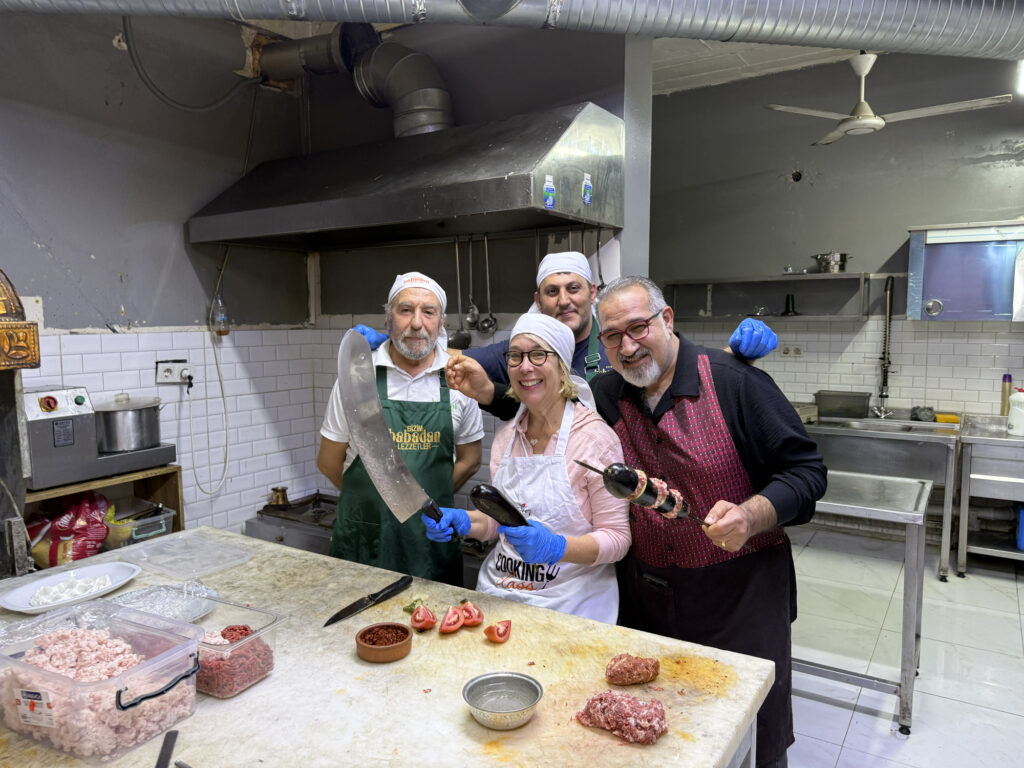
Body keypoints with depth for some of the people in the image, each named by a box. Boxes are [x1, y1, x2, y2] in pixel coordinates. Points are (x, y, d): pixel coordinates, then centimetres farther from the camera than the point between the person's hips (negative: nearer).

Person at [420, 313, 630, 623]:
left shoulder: (596, 438, -12)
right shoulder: (506, 437, 6)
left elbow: (617, 538, -11)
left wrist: (555, 547, -25)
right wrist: (463, 521, -3)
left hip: (569, 603, -4)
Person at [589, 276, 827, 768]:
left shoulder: (733, 381, -14)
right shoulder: (603, 397, -2)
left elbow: (804, 471, -11)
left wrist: (752, 516, -29)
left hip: (740, 594, -3)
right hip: (646, 597, 4)